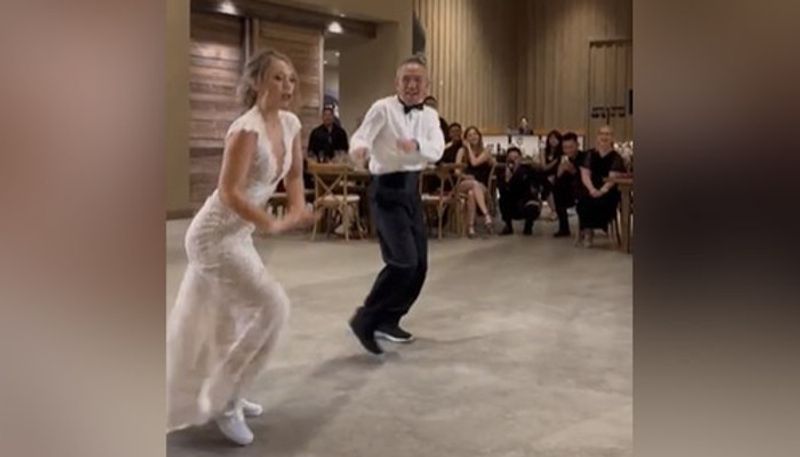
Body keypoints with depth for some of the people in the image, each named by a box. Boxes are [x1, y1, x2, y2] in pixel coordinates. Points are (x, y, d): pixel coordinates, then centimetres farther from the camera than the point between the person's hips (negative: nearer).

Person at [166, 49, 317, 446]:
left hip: (237, 235, 9)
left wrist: (297, 210, -1)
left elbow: (293, 174, 15)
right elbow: (230, 193, -28)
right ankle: (224, 400, 4)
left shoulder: (290, 123, 2)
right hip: (215, 235, -9)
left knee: (231, 318, 18)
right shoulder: (247, 129, -24)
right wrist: (274, 225, -30)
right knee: (272, 307, -10)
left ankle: (222, 394, 37)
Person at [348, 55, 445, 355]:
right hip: (387, 190, -7)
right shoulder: (383, 108, -9)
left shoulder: (429, 115, 8)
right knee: (404, 262, -16)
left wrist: (416, 145, -31)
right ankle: (366, 319, -2)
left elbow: (437, 151, -9)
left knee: (419, 264, 10)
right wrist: (359, 149, -47)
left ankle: (387, 321, 26)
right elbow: (361, 137, -22)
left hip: (411, 189, 7)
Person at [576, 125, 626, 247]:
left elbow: (612, 178, -10)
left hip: (609, 191, -2)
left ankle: (587, 230, -15)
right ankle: (587, 230, -15)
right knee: (583, 200, -30)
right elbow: (585, 175, 1)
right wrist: (592, 189, -18)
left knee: (600, 203, -33)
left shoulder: (616, 157, 2)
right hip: (592, 190, 2)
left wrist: (602, 191, -28)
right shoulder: (590, 154, 10)